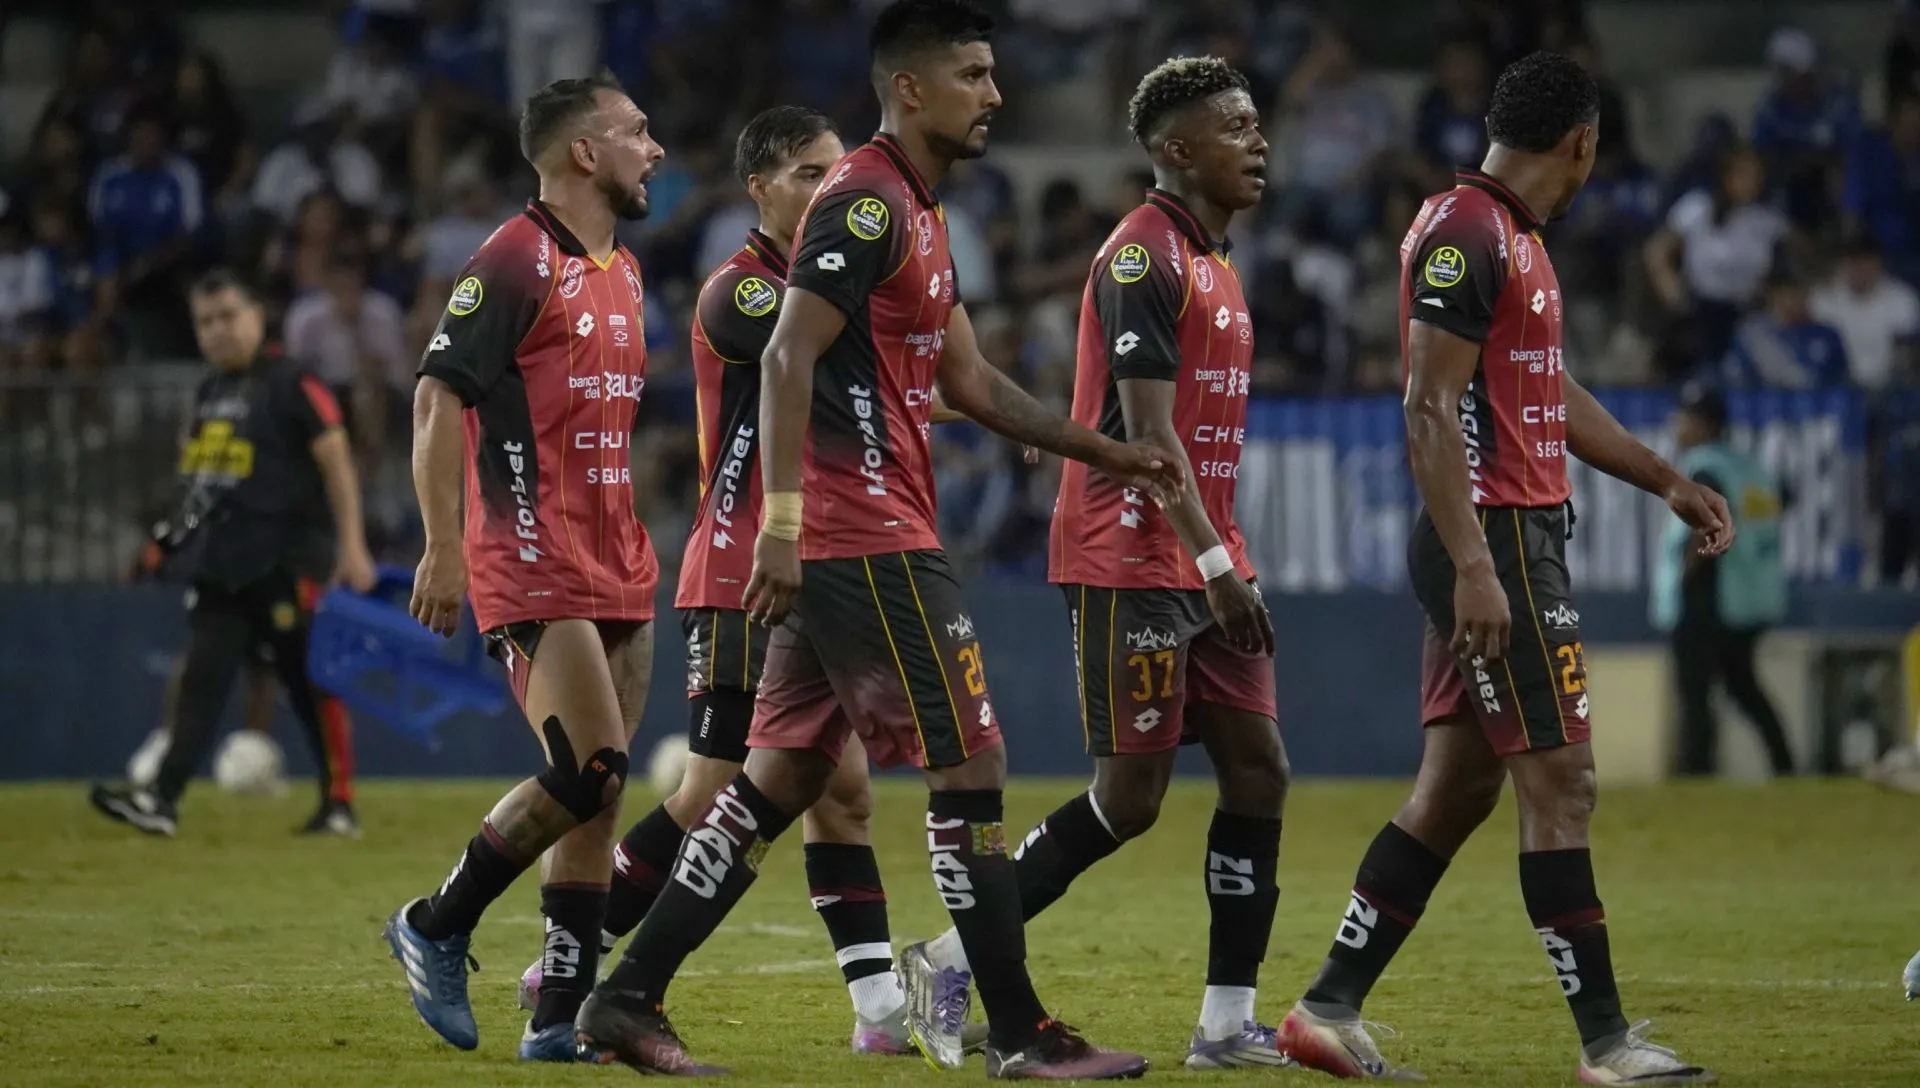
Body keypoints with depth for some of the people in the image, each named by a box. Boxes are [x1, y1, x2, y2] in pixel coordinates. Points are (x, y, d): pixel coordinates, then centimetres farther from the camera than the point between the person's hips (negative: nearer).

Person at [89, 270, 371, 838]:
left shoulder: (291, 385, -8)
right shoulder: (209, 393, 15)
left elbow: (336, 462, -11)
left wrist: (351, 545, -17)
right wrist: (175, 542, 18)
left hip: (286, 562, -7)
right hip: (219, 566, 7)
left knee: (312, 681, -1)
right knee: (202, 677, -1)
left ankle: (339, 805, 6)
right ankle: (162, 800, -9)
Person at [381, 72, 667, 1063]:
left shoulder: (621, 272, 17)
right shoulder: (517, 261, -10)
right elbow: (438, 397, -14)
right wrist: (443, 547, -19)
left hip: (615, 571, 9)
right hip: (535, 571, -9)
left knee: (598, 794, 4)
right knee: (586, 774, -16)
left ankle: (561, 1016, 6)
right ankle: (437, 929, 2)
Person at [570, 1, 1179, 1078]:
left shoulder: (917, 215, 19)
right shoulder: (868, 204, -13)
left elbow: (969, 379, 26)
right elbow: (787, 360, -21)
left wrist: (1102, 450, 25)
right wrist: (782, 523, -27)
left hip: (838, 545, 10)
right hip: (870, 539, -10)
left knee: (782, 778, 11)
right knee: (972, 766, -6)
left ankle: (627, 998, 12)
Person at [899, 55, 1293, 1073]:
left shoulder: (1214, 263, 17)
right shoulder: (1143, 257, -13)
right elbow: (1146, 429, -19)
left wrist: (1227, 565, 18)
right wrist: (1215, 562, -24)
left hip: (1201, 565, 10)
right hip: (1133, 566, -10)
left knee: (1257, 774, 3)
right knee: (1130, 797, -8)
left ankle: (1228, 1023, 6)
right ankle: (950, 962, 4)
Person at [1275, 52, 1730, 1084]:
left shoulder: (1514, 236, 17)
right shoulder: (1464, 235, -14)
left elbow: (1551, 392, 28)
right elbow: (1430, 413, -20)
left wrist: (1666, 480, 31)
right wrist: (1473, 566, -25)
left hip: (1520, 538, 10)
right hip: (1496, 541, -10)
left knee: (1457, 787, 10)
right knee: (1560, 783, -8)